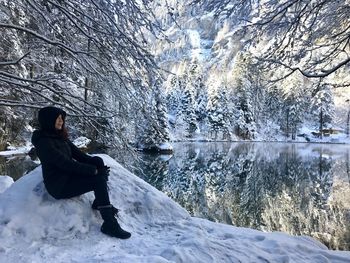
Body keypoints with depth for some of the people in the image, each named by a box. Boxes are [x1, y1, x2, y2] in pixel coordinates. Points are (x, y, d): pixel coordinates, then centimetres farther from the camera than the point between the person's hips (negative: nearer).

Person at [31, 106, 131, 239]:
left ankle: (100, 202, -2)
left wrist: (97, 164, -10)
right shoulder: (43, 141, -18)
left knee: (98, 160, -8)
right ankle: (109, 225, -17)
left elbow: (78, 154, 6)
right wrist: (94, 170, -22)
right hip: (59, 185, -9)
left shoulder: (60, 136, 10)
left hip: (69, 175, 9)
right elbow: (65, 163, -24)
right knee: (99, 180, -22)